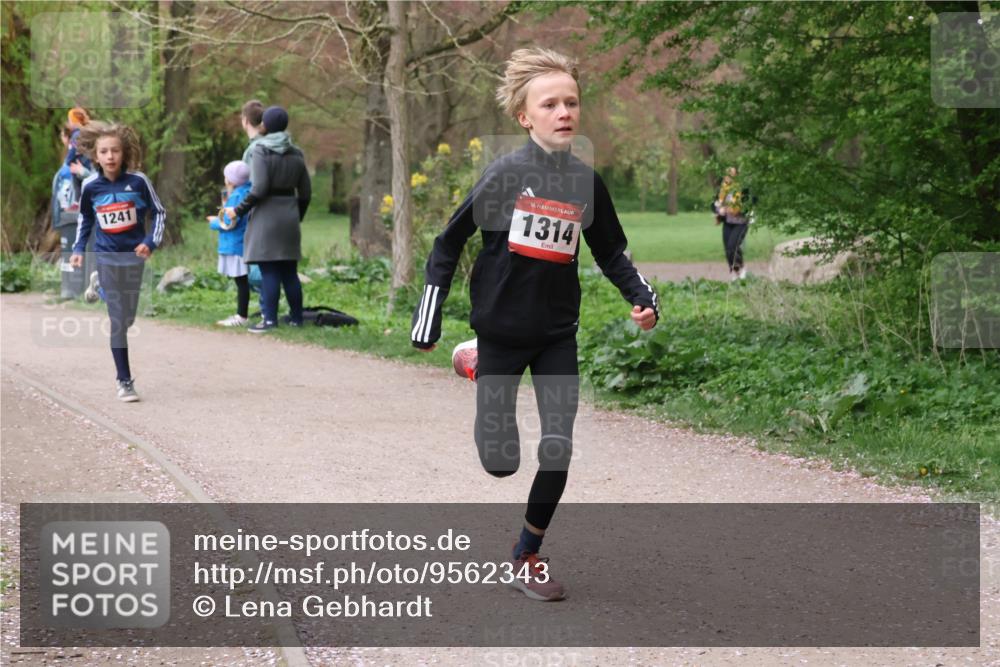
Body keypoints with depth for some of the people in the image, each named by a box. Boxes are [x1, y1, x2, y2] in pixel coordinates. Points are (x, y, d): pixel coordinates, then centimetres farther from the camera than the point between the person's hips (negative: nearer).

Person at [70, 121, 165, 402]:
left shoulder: (138, 181, -10)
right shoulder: (90, 186, -5)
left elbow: (159, 212, 0)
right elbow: (85, 220, 13)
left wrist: (151, 242, -12)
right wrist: (78, 249, 3)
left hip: (134, 256, 0)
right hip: (106, 258, 0)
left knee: (128, 318, 11)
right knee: (117, 320, -4)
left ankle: (122, 374, 35)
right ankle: (124, 381, 0)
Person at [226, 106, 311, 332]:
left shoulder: (261, 150, -10)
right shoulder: (296, 154, 8)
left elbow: (259, 189, -18)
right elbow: (305, 192, 10)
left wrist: (238, 210, -9)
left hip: (267, 215, -6)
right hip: (290, 215, 6)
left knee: (269, 271, -4)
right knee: (289, 271, 12)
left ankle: (270, 318, -5)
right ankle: (296, 316, 15)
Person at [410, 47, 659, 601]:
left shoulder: (586, 183, 1)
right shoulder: (505, 175, -10)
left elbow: (611, 253, 15)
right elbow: (449, 242, -4)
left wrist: (643, 299, -1)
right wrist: (428, 321, -5)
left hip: (557, 334, 3)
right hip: (500, 330, -3)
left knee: (558, 450, -7)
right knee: (501, 462, -2)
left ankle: (528, 553, 15)